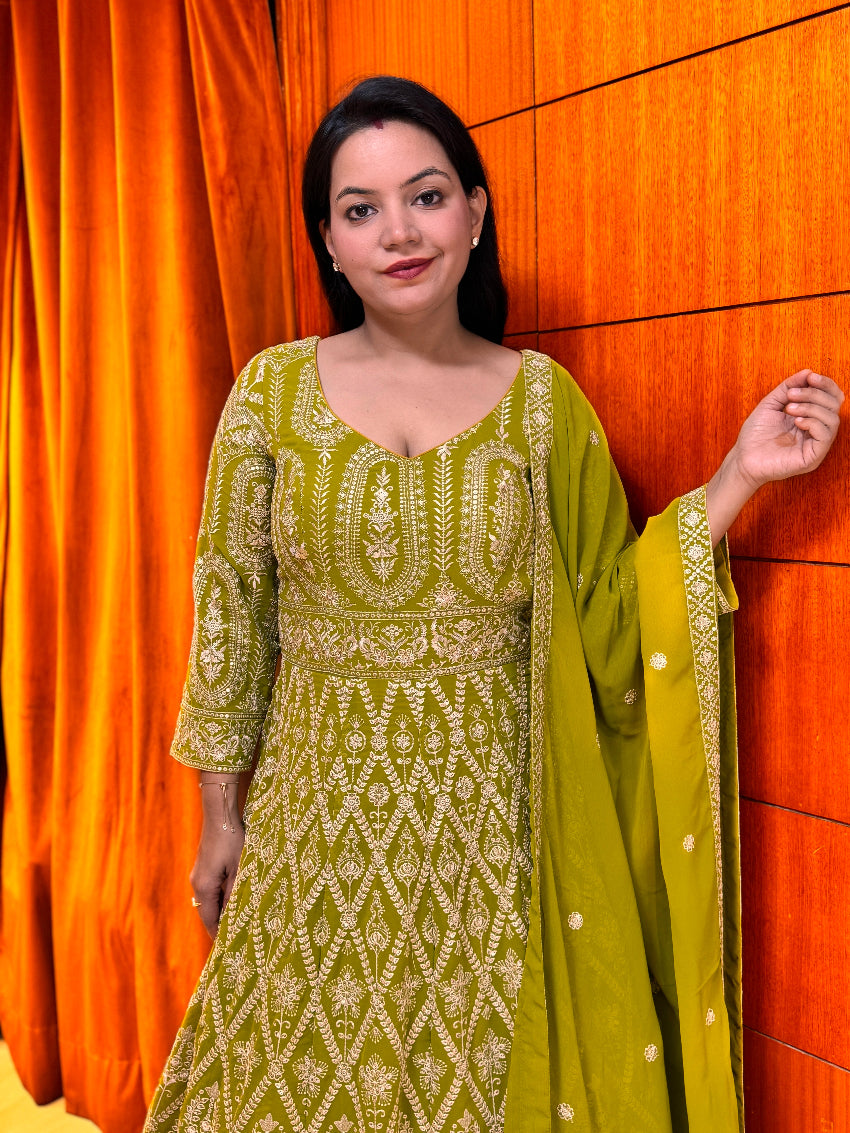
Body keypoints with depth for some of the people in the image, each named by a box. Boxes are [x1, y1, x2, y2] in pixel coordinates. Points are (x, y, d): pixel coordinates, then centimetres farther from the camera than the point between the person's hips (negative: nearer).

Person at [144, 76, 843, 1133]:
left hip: (492, 814, 0)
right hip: (321, 809, 0)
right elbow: (228, 609, 2)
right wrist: (221, 819, 4)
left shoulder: (541, 396, -2)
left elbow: (606, 614, -1)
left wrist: (736, 477, -11)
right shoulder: (275, 389, -3)